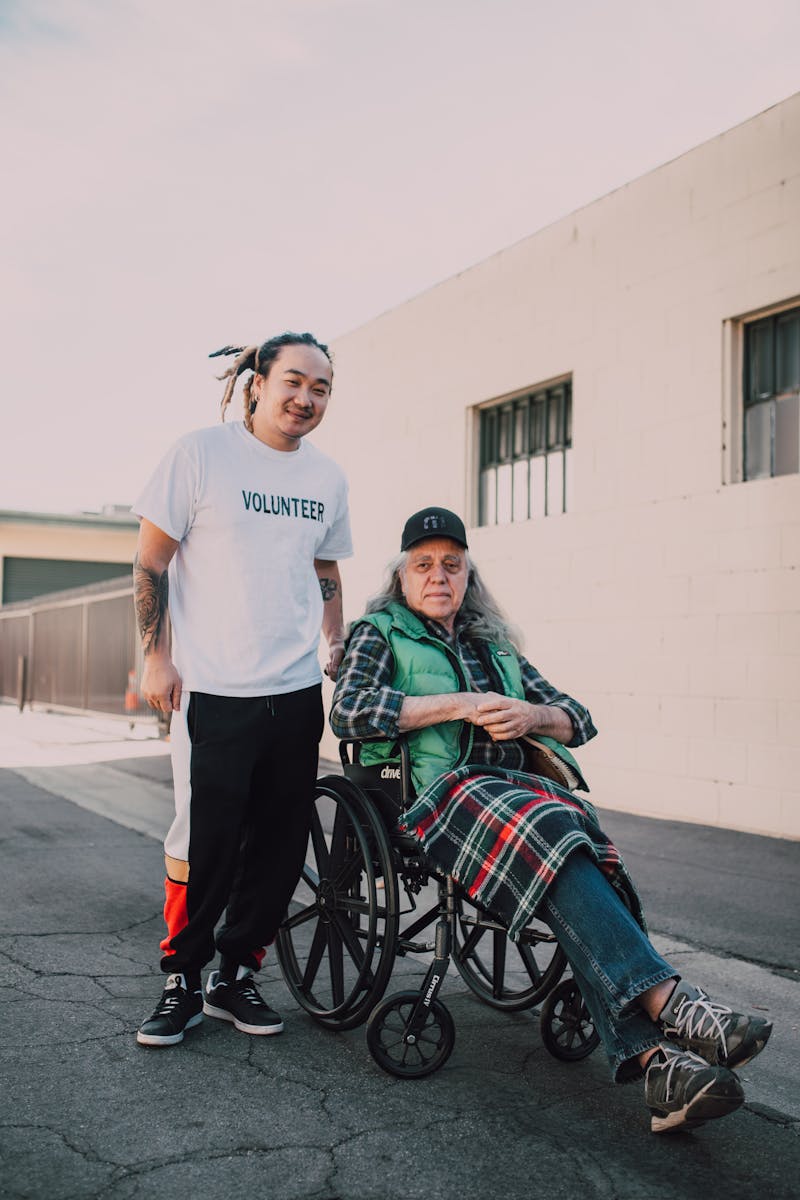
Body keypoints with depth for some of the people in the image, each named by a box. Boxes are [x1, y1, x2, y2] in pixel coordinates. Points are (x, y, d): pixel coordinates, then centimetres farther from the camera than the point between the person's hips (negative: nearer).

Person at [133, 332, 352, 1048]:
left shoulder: (327, 477, 11)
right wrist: (156, 656, -6)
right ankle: (183, 983, 18)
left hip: (297, 693, 5)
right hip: (212, 692, -4)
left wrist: (339, 650, 16)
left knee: (281, 845, 7)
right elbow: (151, 562, -2)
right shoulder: (201, 454, -3)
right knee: (205, 845, -2)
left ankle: (237, 976, 24)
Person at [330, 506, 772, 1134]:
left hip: (520, 785, 4)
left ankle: (654, 1057, -42)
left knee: (586, 848, -30)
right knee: (550, 832, -36)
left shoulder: (494, 645, 28)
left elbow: (578, 718, 23)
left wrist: (530, 715, -1)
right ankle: (673, 1004, -42)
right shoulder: (380, 634, 14)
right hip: (440, 791, -4)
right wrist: (461, 705, -9)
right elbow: (349, 711, -7)